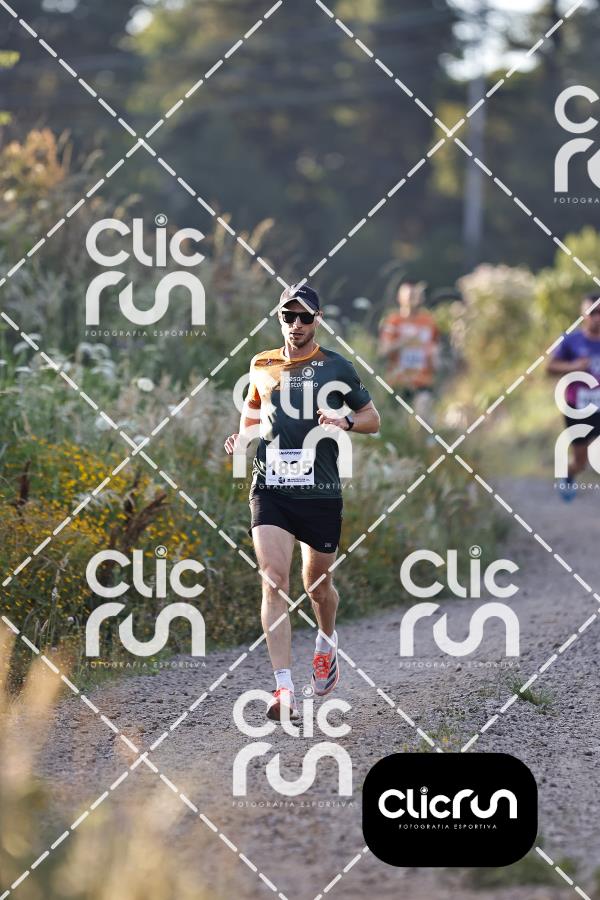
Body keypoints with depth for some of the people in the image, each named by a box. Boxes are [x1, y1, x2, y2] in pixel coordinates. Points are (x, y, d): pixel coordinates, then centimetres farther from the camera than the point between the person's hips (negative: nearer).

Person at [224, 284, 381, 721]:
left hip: (321, 492, -1)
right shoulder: (262, 366, 9)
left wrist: (345, 421, -10)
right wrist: (241, 437, 7)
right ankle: (284, 689, -19)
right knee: (274, 581, -15)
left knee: (317, 583, 11)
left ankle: (327, 644, 46)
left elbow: (373, 418, 10)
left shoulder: (336, 367, 3)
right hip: (271, 488, 1)